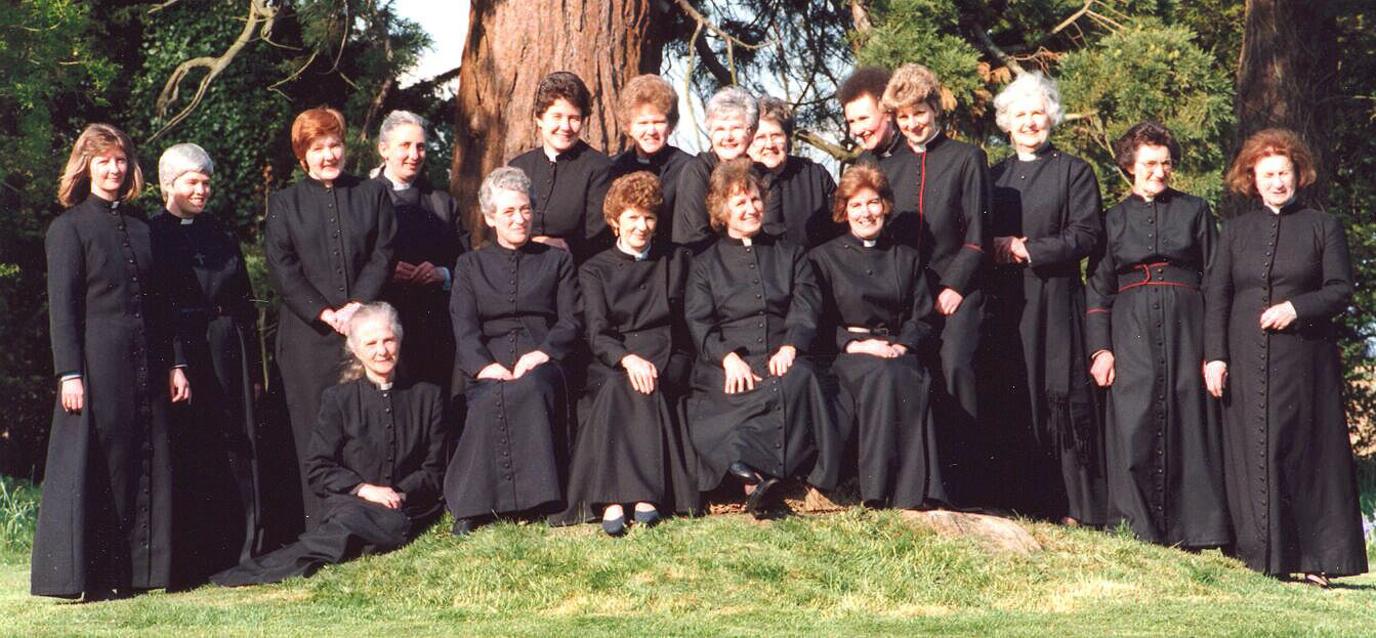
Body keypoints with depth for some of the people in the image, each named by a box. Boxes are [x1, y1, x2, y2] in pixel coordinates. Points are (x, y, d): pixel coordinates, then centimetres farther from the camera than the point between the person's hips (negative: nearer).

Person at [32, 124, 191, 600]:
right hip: (97, 364, -6)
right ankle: (82, 577, 3)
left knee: (146, 466, 6)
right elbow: (61, 306, -7)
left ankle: (138, 570, 14)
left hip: (145, 364, 6)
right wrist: (69, 373, -15)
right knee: (92, 466, -3)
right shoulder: (69, 228, -2)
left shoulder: (140, 227, 15)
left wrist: (174, 363, 11)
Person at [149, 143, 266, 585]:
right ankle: (186, 561, 1)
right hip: (176, 355, -4)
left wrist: (254, 369, 11)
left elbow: (246, 304, 16)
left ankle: (239, 554, 8)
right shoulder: (149, 235, 2)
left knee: (234, 452, 2)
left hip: (227, 359, 4)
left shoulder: (220, 236, 15)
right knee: (185, 457, -3)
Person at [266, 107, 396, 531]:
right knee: (315, 428, -3)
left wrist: (357, 306, -9)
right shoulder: (284, 204, 11)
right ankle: (321, 525, 1)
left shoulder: (373, 195, 14)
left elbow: (383, 257, 5)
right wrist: (326, 313, -10)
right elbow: (282, 270, 1)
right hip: (309, 335, 0)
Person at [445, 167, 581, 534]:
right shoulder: (471, 265, 20)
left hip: (541, 365, 0)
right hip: (490, 370, 0)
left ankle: (539, 500, -35)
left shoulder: (557, 261, 21)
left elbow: (570, 323, 9)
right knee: (492, 398, -36)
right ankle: (473, 505, -32)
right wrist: (484, 365, -16)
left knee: (529, 388, -37)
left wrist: (542, 354, -12)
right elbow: (464, 328, 5)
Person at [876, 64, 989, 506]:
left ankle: (968, 489, -17)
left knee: (955, 370, -19)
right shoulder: (888, 166, 18)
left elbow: (977, 233, 1)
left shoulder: (966, 158, 8)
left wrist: (955, 285, -9)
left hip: (957, 291, -3)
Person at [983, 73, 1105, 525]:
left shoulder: (1073, 171, 6)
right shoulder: (995, 175, 20)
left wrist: (1029, 250, -10)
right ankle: (1017, 500, 5)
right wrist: (997, 247, -4)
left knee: (1059, 397, -8)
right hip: (1001, 301, 4)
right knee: (1006, 399, 0)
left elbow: (1086, 234, -3)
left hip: (1053, 300, -4)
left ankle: (1073, 507, -7)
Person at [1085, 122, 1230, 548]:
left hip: (1185, 326, 0)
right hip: (1131, 332, 1)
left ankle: (1193, 530, -1)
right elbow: (1098, 289, 10)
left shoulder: (1195, 211, 11)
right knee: (1133, 427, -6)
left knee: (1186, 423, -4)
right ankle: (1136, 529, -2)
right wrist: (1100, 348, -2)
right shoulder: (1114, 219, 12)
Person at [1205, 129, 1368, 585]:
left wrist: (1296, 307, -14)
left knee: (1308, 451, -2)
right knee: (1253, 453, -1)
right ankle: (1264, 553, 4)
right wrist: (1214, 355, -3)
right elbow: (1216, 296, 7)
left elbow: (1341, 290, 3)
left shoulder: (1322, 227, 8)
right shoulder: (1236, 231, 13)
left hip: (1305, 359, -2)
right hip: (1247, 361, 2)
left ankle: (1315, 558, 2)